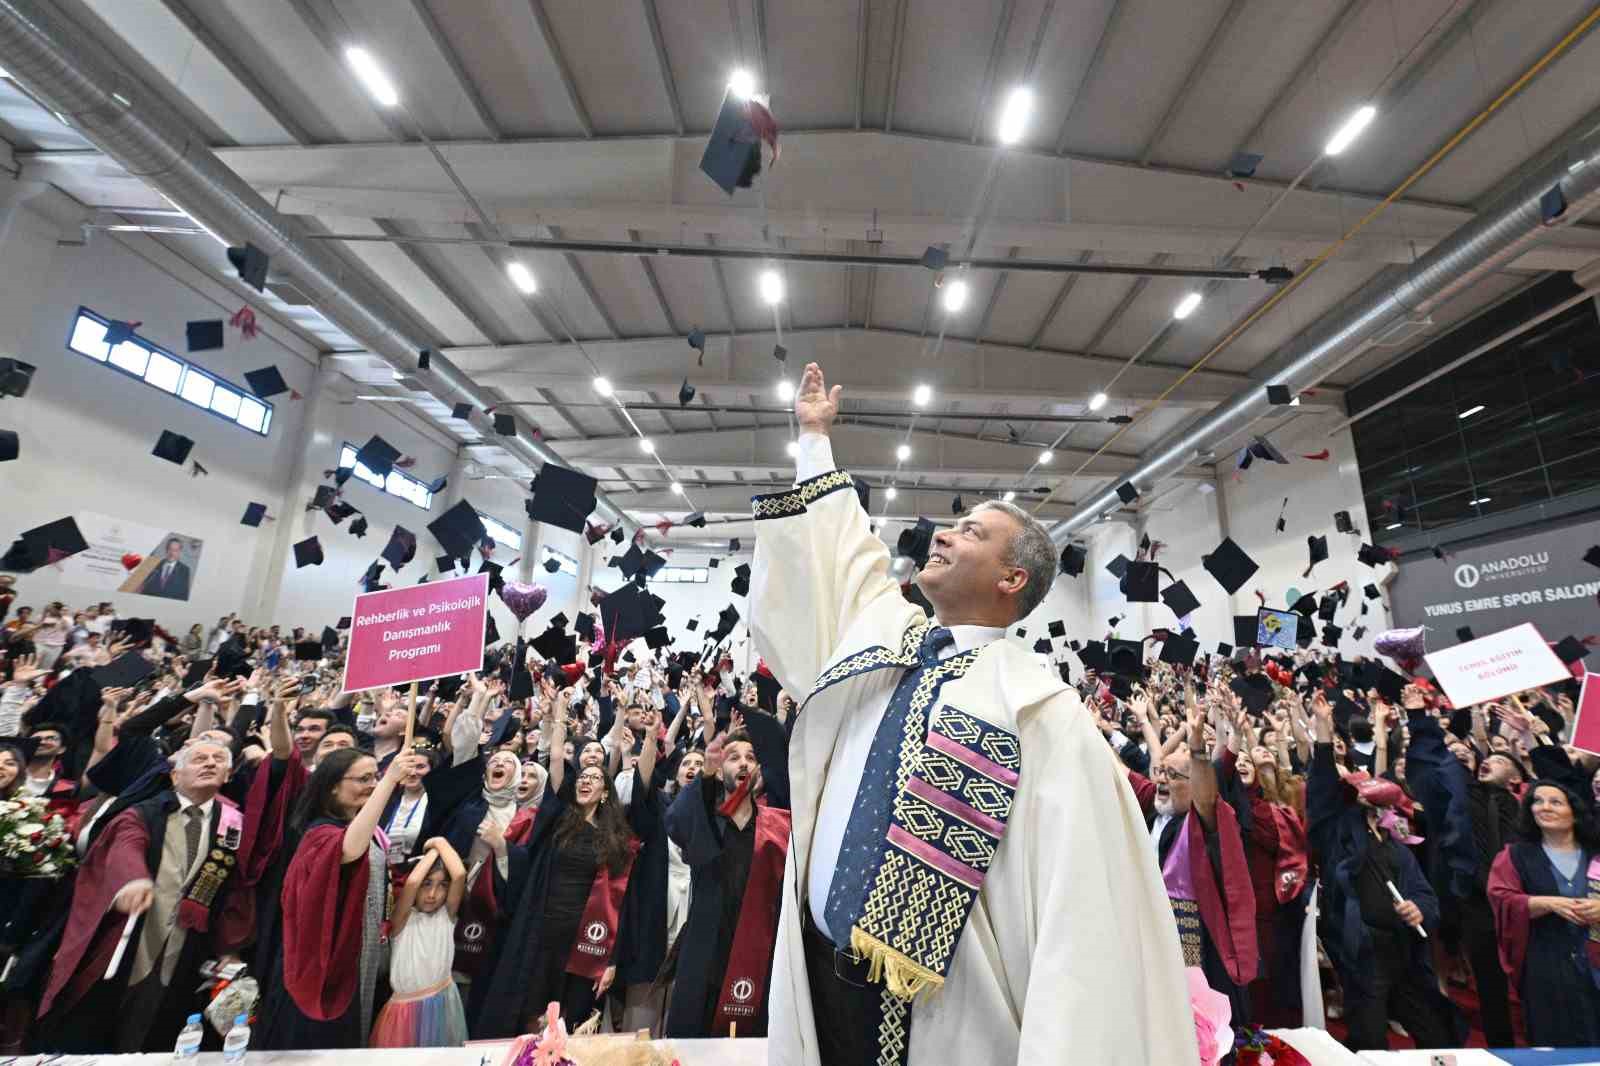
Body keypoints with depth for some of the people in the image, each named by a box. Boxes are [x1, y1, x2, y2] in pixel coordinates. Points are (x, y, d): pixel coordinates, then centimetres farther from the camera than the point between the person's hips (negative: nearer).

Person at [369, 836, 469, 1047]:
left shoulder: (447, 914, -6)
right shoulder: (403, 919, -13)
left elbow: (460, 875, -24)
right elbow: (411, 883, -33)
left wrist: (441, 842, -18)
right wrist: (433, 850, -20)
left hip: (444, 1002, 3)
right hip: (407, 1007, -3)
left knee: (442, 1055, 17)